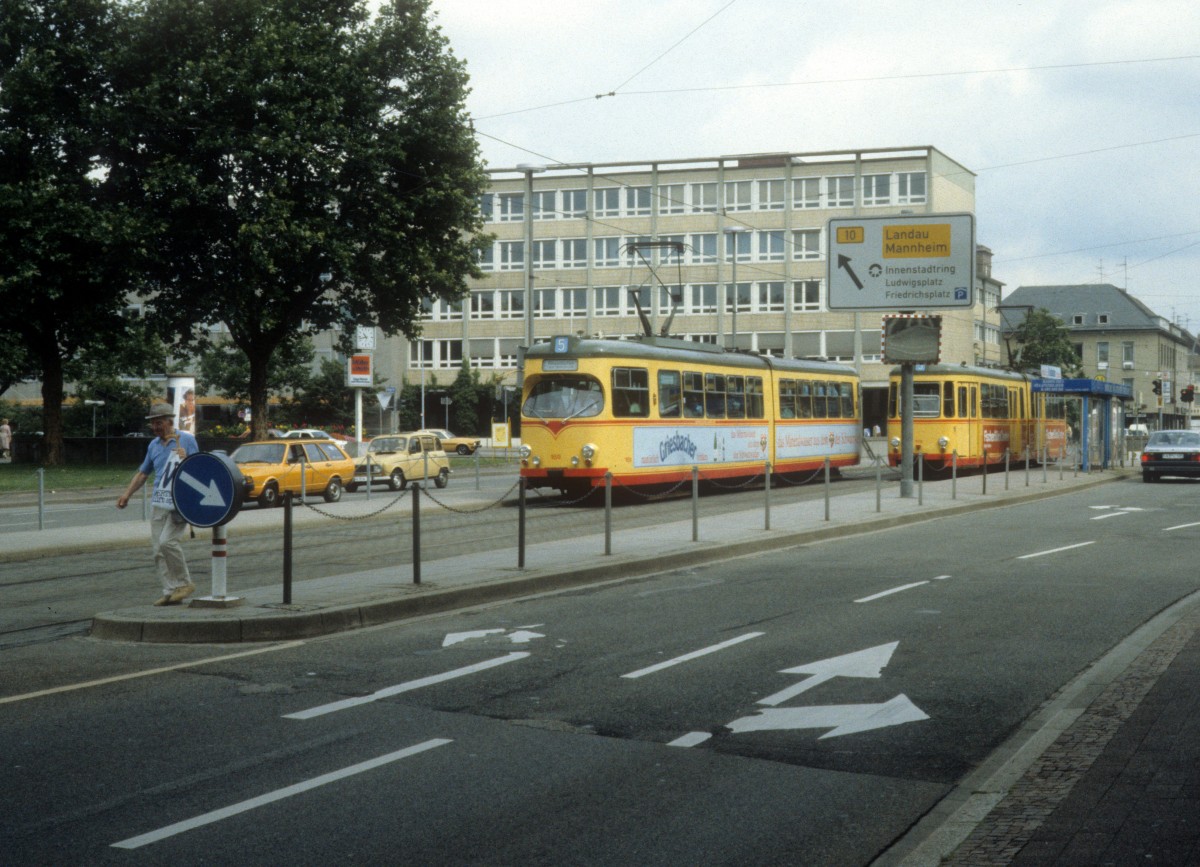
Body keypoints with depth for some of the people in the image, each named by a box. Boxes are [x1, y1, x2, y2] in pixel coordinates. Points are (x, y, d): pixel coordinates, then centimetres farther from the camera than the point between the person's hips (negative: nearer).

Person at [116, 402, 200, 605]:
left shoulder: (186, 440, -3)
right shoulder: (153, 445, 15)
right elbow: (143, 472, 25)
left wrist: (185, 459, -21)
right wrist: (127, 494, 18)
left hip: (180, 503, -6)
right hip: (160, 503, 6)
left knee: (167, 542, -19)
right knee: (158, 548, 0)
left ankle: (184, 583, -3)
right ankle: (170, 591, 4)